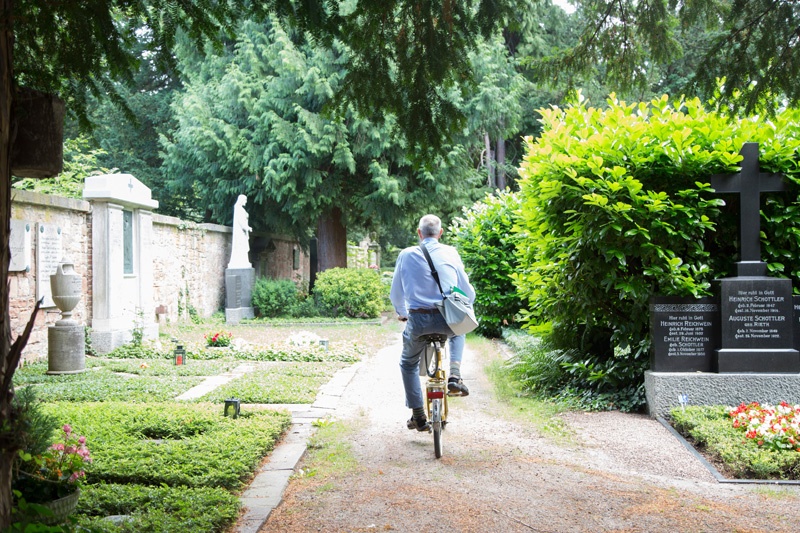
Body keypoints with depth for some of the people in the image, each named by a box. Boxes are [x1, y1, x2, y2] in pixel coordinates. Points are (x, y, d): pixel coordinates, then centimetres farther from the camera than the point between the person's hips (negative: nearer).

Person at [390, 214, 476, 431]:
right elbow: (468, 292, 9)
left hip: (418, 319, -1)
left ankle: (418, 416, 19)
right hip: (448, 319, 1)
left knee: (408, 364, 25)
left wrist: (401, 313, 32)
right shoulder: (450, 253, 4)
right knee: (458, 332, 38)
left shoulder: (407, 255, 3)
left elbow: (396, 294, 12)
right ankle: (455, 376, 16)